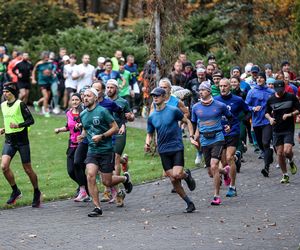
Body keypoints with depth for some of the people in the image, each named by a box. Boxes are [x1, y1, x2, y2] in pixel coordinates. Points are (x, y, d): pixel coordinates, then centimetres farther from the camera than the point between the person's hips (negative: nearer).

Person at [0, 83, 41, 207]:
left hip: (22, 141, -5)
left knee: (27, 169, 2)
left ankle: (36, 193, 22)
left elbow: (31, 120, -13)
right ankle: (15, 191, 4)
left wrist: (18, 125, -26)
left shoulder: (20, 104, -10)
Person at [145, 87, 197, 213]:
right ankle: (189, 203, 11)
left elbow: (188, 122, 7)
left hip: (177, 147, -4)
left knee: (177, 175, -21)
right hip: (163, 151, 4)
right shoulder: (152, 117, 6)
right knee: (173, 180, -1)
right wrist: (147, 144, -5)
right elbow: (150, 134, 16)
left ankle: (187, 175, 16)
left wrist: (191, 137, -3)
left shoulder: (173, 111, -4)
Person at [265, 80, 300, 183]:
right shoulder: (270, 100, 3)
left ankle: (291, 162, 17)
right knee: (279, 153, 3)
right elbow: (267, 112, 15)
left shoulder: (291, 97, -3)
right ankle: (285, 175, 17)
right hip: (277, 130, 3)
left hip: (289, 129, -3)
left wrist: (290, 114, -15)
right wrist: (270, 118, -6)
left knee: (287, 151, -18)